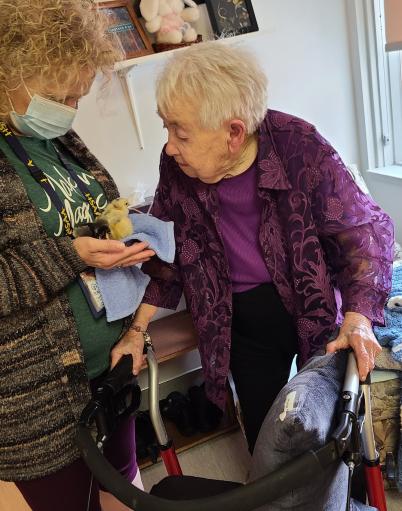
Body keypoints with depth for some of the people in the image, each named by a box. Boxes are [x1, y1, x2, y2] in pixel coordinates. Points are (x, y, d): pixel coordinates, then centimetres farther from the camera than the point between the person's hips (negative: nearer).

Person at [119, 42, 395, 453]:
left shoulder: (301, 148, -23)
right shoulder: (177, 164, -13)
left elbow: (363, 231, -15)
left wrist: (357, 321, -28)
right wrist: (137, 331, -2)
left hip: (318, 310, -2)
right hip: (241, 321, 2)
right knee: (264, 439, 14)